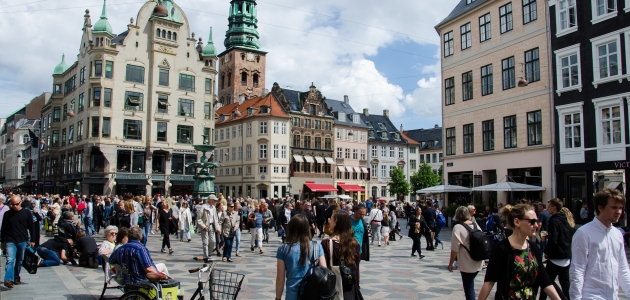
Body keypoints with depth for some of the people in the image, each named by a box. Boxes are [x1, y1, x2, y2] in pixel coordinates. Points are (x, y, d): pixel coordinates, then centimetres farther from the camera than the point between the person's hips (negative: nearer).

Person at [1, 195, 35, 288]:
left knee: (19, 261, 11)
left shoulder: (27, 213, 0)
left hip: (23, 241, 1)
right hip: (10, 242, -1)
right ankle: (9, 280, -23)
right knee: (10, 260, -15)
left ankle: (16, 277, 25)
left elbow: (31, 227, 5)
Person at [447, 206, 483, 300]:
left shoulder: (458, 228, -15)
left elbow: (455, 249, -16)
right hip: (477, 264, 6)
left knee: (469, 289, 5)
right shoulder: (476, 225, 4)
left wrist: (450, 264, -5)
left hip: (466, 265, -6)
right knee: (470, 286, 22)